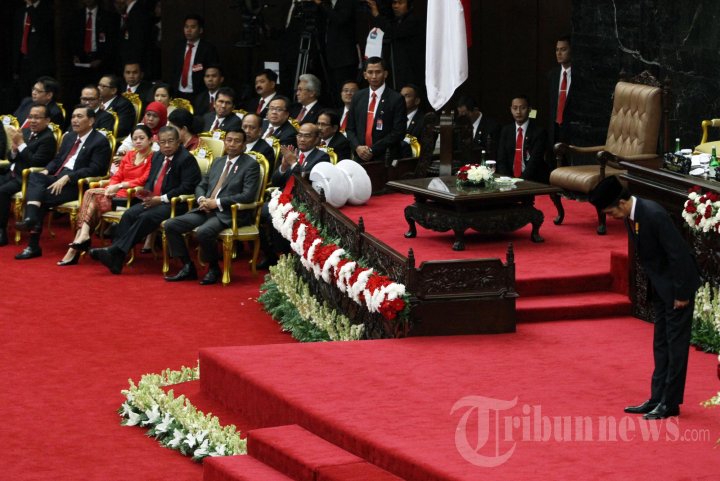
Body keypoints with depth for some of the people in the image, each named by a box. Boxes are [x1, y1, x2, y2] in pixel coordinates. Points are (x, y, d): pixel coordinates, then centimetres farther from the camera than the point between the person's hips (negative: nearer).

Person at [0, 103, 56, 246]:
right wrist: (14, 149, -7)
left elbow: (35, 163, -19)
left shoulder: (48, 138, -11)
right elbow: (12, 158, 16)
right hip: (12, 173, 8)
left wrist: (21, 144, -19)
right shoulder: (25, 132, 13)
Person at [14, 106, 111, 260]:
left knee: (42, 196, -26)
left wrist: (67, 178, -22)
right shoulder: (69, 137, 22)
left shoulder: (100, 142, -4)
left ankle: (34, 245, -25)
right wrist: (46, 171, 1)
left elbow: (94, 169, -14)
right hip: (58, 178, 7)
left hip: (78, 184, -7)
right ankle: (30, 219, -37)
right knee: (35, 176, -24)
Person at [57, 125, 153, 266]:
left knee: (92, 197, -21)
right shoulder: (129, 155, 22)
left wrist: (120, 185, -15)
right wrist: (111, 187, -4)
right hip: (117, 193, 7)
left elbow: (143, 180, -12)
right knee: (90, 193, -19)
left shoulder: (152, 158, -3)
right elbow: (117, 176, 18)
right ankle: (82, 237, -28)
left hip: (133, 196, -7)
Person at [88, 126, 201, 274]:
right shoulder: (157, 157, 18)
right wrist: (147, 194, -2)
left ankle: (116, 251, -33)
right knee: (129, 215, -17)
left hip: (175, 204, -7)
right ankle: (115, 258, -27)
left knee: (146, 217, -30)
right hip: (154, 200, 7)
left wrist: (161, 199, -18)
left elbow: (187, 188, -14)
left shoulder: (186, 159, -7)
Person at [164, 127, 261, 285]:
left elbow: (248, 196, -13)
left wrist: (217, 202, -16)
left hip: (228, 214, -7)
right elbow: (201, 186, 24)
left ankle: (214, 269, -10)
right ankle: (188, 267, 0)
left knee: (203, 232, -35)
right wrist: (202, 199, -1)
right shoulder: (218, 162, 20)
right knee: (170, 225, -8)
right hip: (206, 210, 7)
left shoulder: (251, 165, -2)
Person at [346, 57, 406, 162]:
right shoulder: (357, 97, 12)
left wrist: (373, 150, -12)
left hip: (386, 159, -3)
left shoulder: (396, 99, -3)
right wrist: (357, 147, -5)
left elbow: (398, 133, -8)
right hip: (361, 157, 3)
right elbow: (350, 129, 15)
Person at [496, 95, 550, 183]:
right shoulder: (506, 131, 11)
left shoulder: (539, 131, -3)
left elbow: (535, 161, -11)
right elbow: (501, 160, 6)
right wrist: (507, 180, -12)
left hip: (533, 181, -3)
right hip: (510, 179, 4)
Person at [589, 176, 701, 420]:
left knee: (676, 344, -3)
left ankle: (671, 403, 1)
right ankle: (658, 399, 19)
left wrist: (681, 293, -20)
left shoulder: (653, 214, -26)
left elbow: (678, 253, -24)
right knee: (661, 344, 13)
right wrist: (653, 289, 12)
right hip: (661, 287, 9)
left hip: (677, 284, -9)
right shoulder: (631, 216, 1)